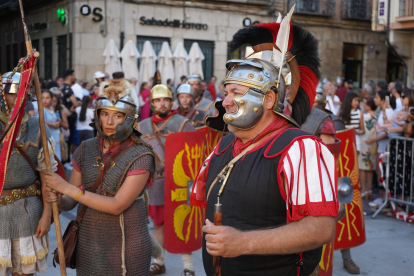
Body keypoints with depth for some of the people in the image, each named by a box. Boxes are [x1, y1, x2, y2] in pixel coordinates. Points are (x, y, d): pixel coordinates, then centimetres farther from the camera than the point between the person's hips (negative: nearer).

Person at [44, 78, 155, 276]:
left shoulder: (140, 156, -13)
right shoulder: (86, 149, 1)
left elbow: (117, 205, -21)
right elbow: (70, 202, 5)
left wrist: (68, 188, -22)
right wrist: (58, 198, -18)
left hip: (126, 247, -4)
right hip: (88, 244, 4)